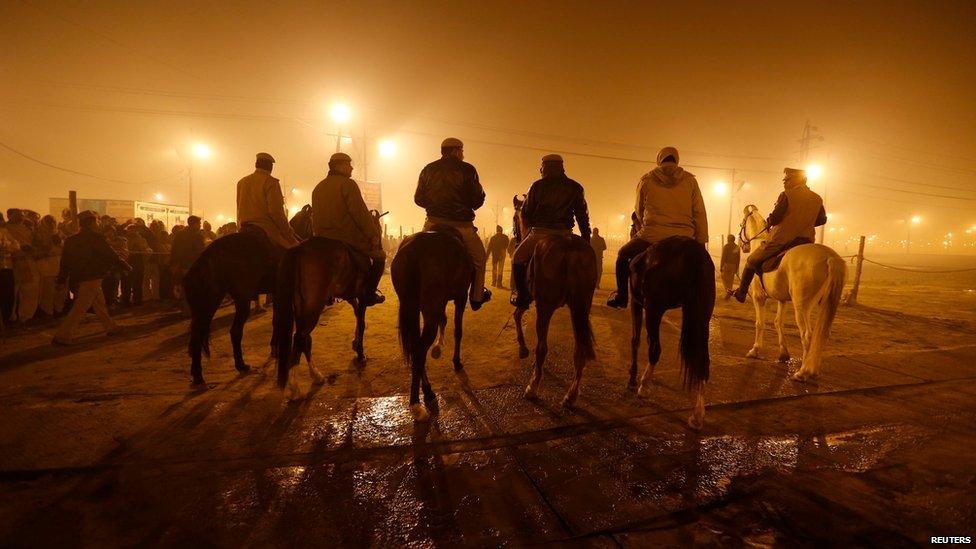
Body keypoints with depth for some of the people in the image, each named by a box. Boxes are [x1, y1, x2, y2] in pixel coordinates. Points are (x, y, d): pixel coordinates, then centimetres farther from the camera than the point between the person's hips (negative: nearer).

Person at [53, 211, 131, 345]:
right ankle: (62, 336, -6)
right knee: (80, 308, -5)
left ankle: (110, 326, 31)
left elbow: (65, 262, 10)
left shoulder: (71, 240, 8)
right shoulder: (96, 238, -13)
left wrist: (61, 280, 14)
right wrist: (125, 266, 2)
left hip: (77, 278, 8)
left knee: (99, 302, 20)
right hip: (91, 277, -8)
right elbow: (111, 255, -10)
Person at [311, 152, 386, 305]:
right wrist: (374, 236, -10)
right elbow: (361, 214, -16)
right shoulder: (348, 184, -10)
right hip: (348, 239, -8)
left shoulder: (317, 188, 14)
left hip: (322, 240, 8)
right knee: (379, 255, 9)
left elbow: (315, 217, 18)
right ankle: (369, 293, 1)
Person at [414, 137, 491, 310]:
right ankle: (477, 297, 23)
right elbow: (478, 199, -5)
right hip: (462, 225, -3)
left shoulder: (428, 170, 7)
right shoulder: (467, 169, -4)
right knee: (479, 258, 17)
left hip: (433, 224, 3)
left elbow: (418, 199, 10)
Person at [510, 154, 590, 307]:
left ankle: (522, 296, 13)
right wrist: (586, 239, 13)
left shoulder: (538, 186, 1)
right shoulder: (575, 188, 7)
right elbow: (583, 216, 8)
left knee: (518, 259, 18)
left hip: (540, 233, -2)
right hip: (565, 234, 2)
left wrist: (529, 226, 26)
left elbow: (526, 213, 6)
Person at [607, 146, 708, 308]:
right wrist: (702, 241, 7)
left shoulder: (646, 179, 5)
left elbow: (638, 211, 17)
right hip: (684, 238, 2)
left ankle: (621, 297, 20)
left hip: (651, 236, -2)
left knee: (623, 254, 22)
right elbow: (699, 213, 3)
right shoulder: (690, 180, 6)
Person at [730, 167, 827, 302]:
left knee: (752, 261, 13)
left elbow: (775, 218, -15)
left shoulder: (786, 195, -9)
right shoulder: (817, 199, 9)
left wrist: (768, 223, 7)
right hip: (806, 241, 5)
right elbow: (822, 219, 16)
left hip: (781, 239, -5)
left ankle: (741, 292, 16)